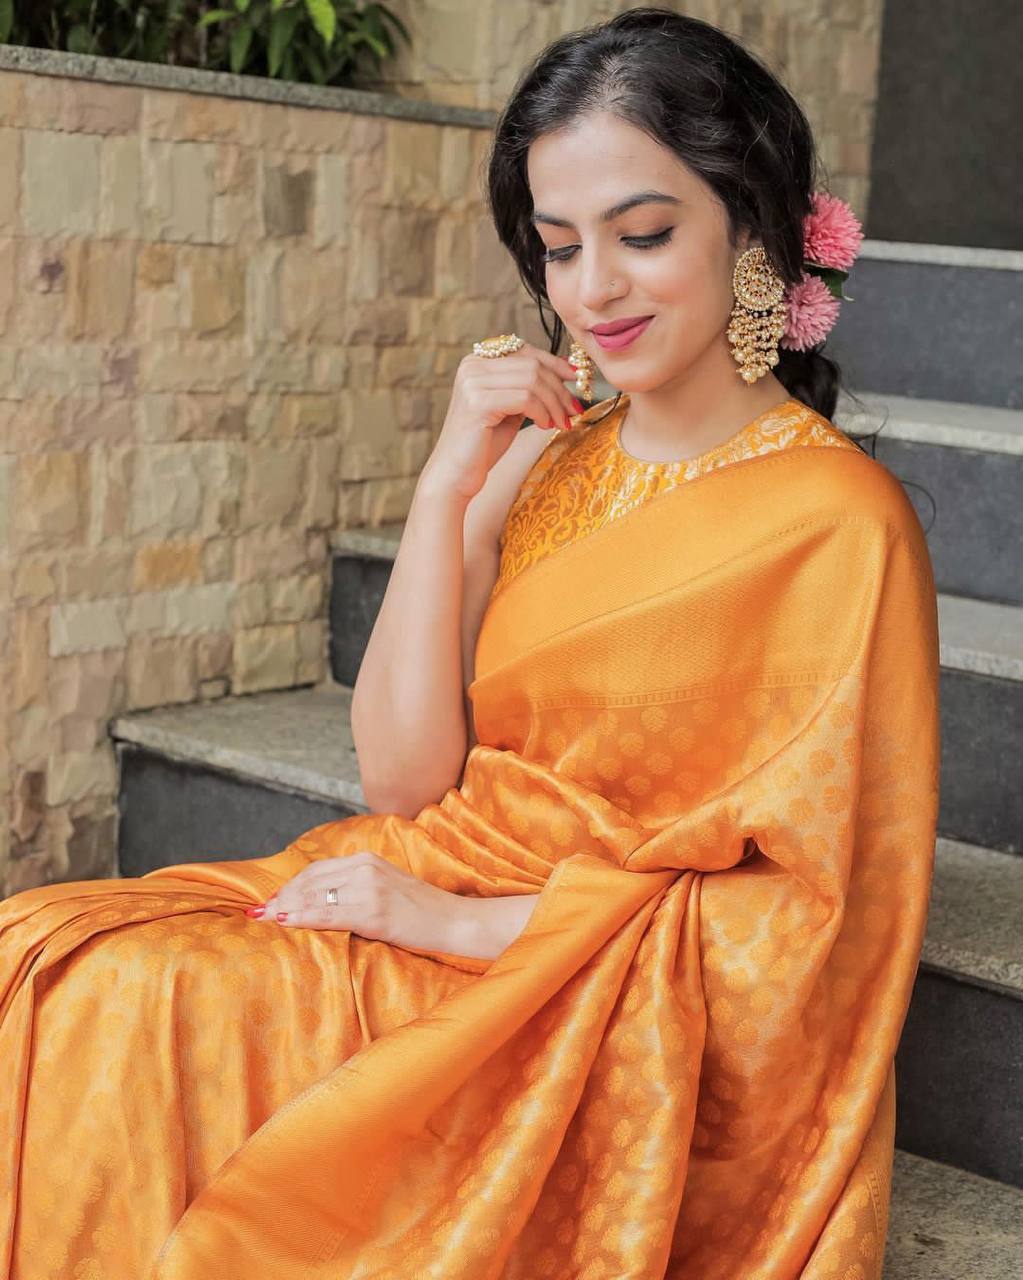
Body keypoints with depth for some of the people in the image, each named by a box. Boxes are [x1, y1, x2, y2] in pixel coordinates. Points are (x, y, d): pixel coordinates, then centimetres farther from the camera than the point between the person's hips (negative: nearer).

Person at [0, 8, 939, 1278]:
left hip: (627, 1030, -5)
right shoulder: (547, 465, 7)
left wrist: (466, 918, -15)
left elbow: (816, 910, -10)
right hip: (427, 913, 6)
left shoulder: (836, 521, -10)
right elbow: (405, 773, 2)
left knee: (119, 1011, -23)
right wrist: (448, 483, -7)